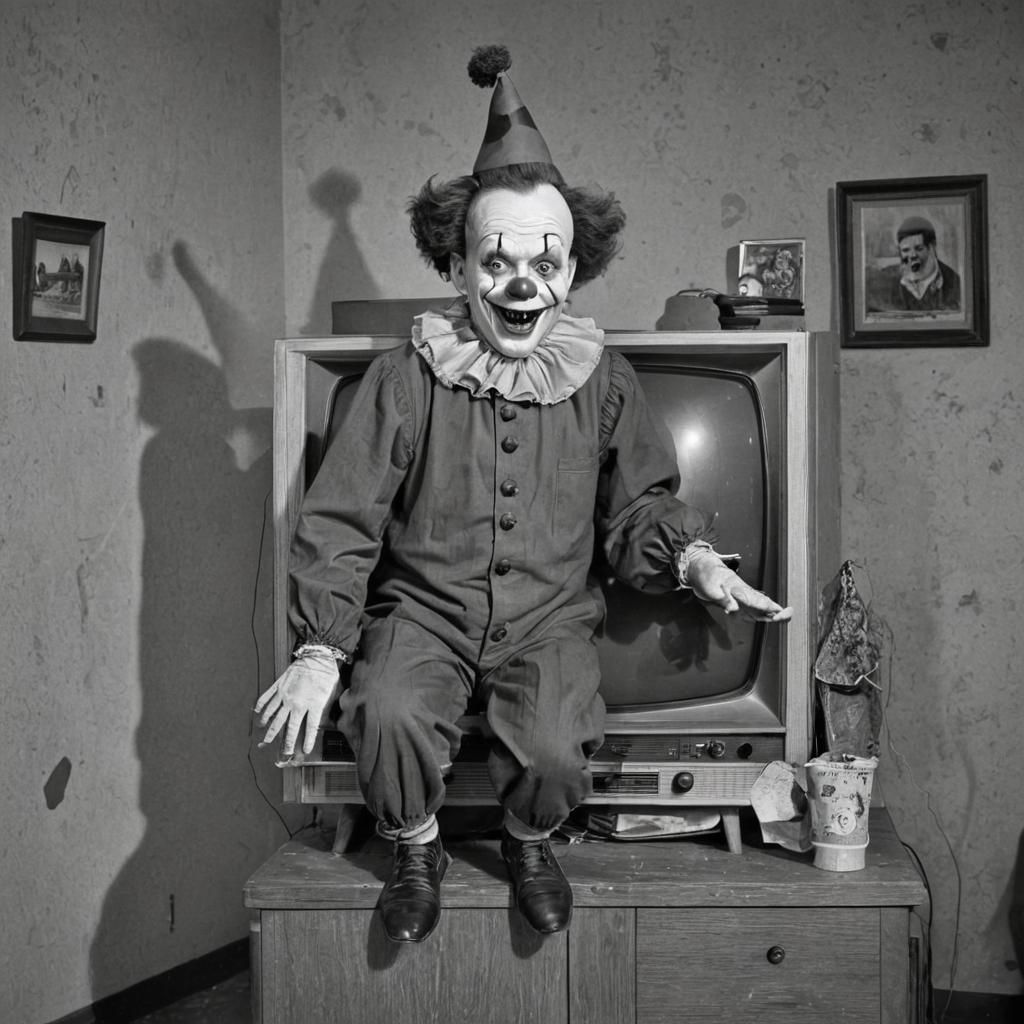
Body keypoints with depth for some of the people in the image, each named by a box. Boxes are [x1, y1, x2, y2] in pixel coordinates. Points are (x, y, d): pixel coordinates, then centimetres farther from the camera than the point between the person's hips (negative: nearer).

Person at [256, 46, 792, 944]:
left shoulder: (602, 378, 0)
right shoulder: (406, 376, -5)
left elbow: (639, 503, 9)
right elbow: (341, 521, -4)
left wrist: (693, 556, -12)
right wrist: (319, 650, -11)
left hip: (550, 620, 1)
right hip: (424, 611, 0)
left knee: (555, 750, -26)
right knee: (389, 714, -29)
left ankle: (531, 842, 13)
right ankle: (417, 852, 5)